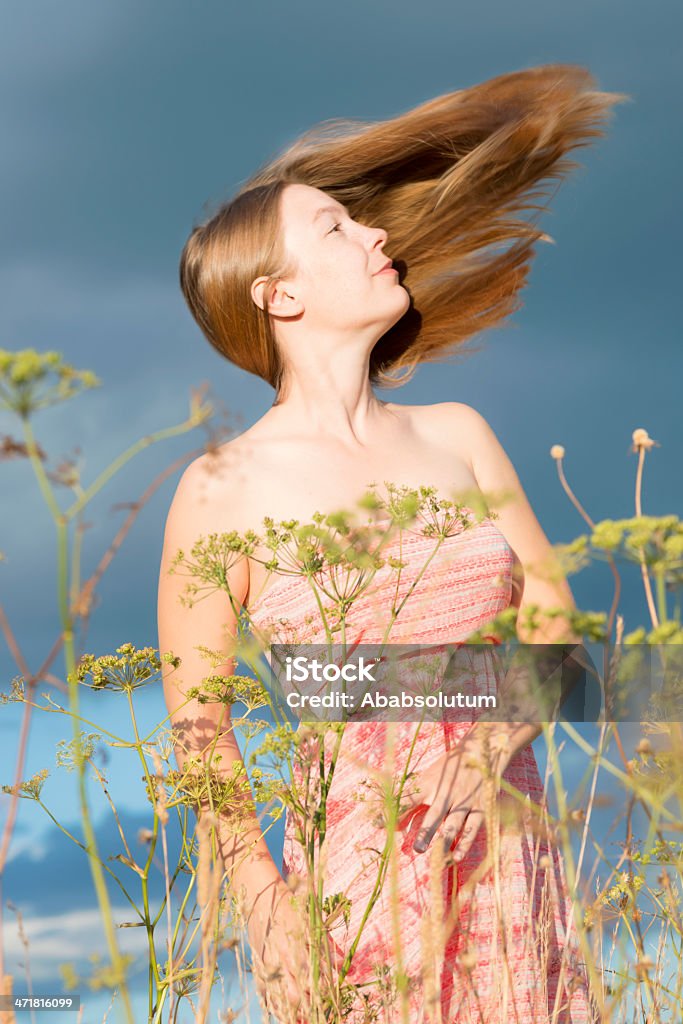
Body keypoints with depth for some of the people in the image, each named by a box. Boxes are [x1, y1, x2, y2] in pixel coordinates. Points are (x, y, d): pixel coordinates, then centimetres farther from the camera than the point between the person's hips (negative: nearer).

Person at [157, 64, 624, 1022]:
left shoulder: (458, 434, 7)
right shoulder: (226, 487, -6)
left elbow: (552, 618, 8)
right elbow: (197, 721, -3)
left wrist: (491, 747, -10)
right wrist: (265, 907, -10)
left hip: (510, 860, 4)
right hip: (359, 872, -4)